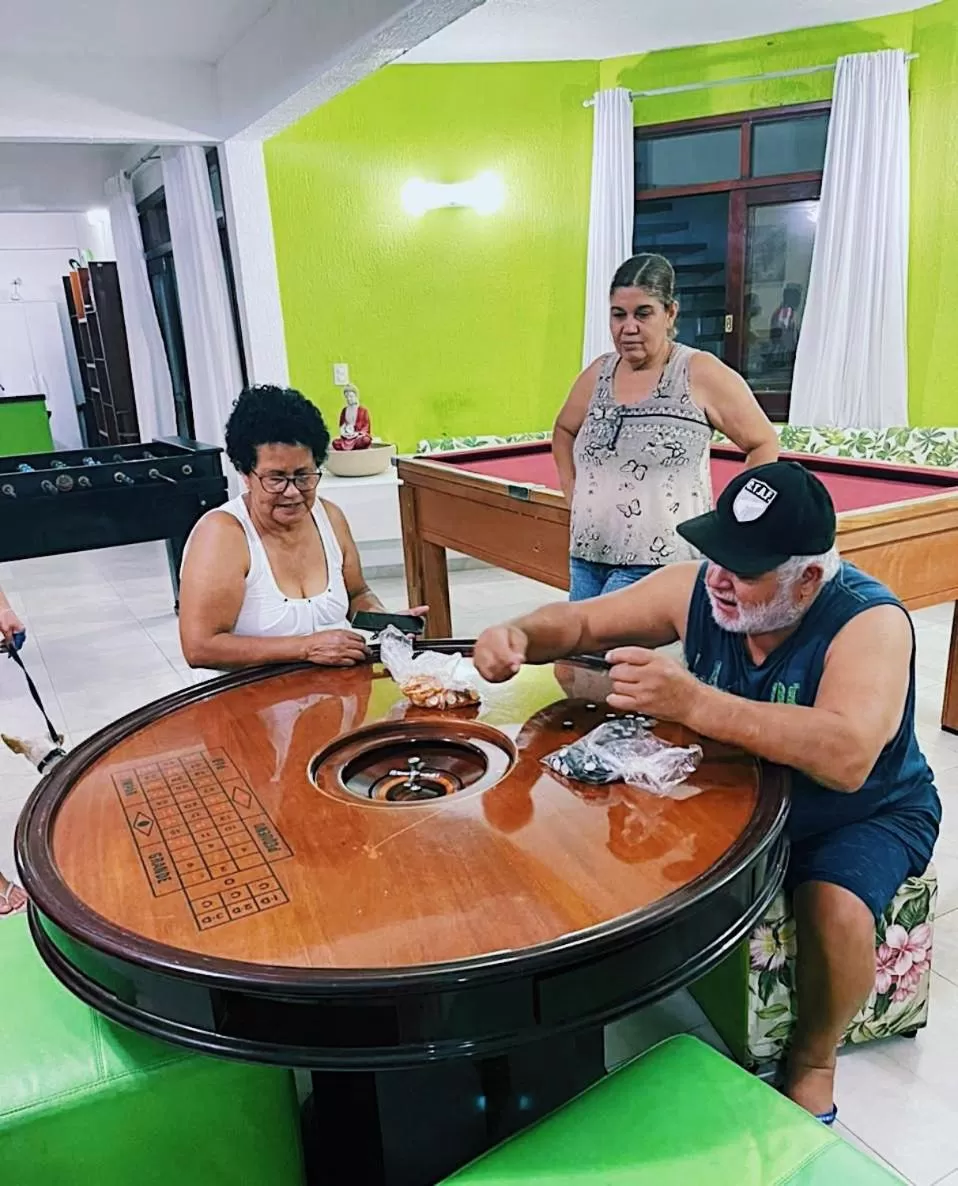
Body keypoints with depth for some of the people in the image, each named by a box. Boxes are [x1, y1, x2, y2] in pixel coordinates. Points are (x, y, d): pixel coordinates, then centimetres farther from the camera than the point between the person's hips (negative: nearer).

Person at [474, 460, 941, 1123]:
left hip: (867, 813, -4)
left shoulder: (870, 621, -30)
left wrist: (692, 703, -54)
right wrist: (521, 636, -31)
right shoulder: (698, 589, -16)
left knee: (835, 911, -30)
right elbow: (579, 622, -7)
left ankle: (814, 1063, 2)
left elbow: (846, 758, -47)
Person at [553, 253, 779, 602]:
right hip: (586, 557, 6)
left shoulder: (700, 373, -7)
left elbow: (764, 444, 0)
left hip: (663, 563, -6)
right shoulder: (597, 374, 7)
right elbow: (564, 430, 26)